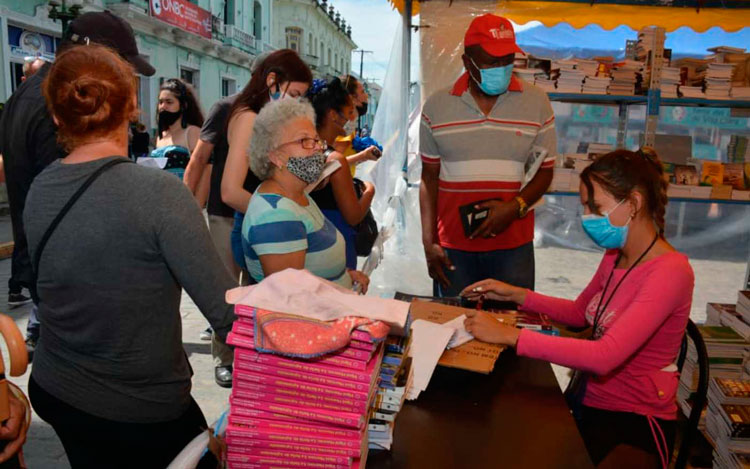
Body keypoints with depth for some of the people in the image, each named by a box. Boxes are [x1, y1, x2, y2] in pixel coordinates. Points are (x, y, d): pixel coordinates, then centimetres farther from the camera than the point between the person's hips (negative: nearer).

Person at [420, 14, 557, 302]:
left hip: (513, 246, 0)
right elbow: (429, 177, 5)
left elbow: (544, 172, 4)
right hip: (452, 247, 0)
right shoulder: (436, 107, 0)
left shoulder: (536, 103, 0)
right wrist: (429, 243, -1)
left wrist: (515, 207, -15)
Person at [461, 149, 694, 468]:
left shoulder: (670, 271, -21)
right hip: (588, 404, 7)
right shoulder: (615, 256, 3)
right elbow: (579, 313, 17)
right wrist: (515, 295, 3)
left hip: (637, 423, -7)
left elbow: (605, 356, -31)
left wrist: (510, 335, -30)